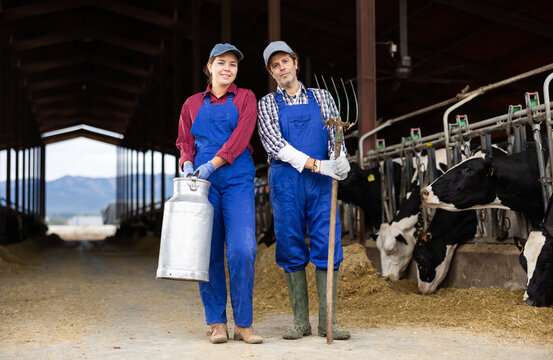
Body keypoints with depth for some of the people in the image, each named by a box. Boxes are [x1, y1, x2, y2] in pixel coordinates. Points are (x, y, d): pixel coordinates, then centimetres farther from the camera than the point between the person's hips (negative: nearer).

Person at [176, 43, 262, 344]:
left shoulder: (245, 99, 9)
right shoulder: (193, 104, 16)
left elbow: (241, 136, -4)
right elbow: (185, 141, 16)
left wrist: (212, 164, -15)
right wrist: (187, 164, -6)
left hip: (238, 181, -2)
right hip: (203, 183, 2)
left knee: (242, 250, -12)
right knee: (209, 252, -1)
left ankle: (243, 324, -4)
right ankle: (216, 322, 8)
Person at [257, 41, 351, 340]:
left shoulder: (322, 97, 15)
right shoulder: (266, 104, 9)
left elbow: (336, 135, 8)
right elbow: (274, 145, -4)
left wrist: (340, 159, -16)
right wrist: (316, 164, -14)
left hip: (321, 181, 1)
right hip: (285, 180, -1)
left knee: (327, 248, -5)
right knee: (292, 250, 0)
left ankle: (327, 321, 1)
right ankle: (300, 321, 8)